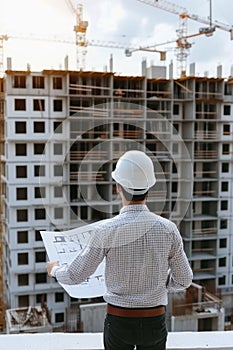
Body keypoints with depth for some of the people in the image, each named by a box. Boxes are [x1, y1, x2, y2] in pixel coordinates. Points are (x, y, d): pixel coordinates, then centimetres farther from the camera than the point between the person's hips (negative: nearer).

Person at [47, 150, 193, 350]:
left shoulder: (106, 230, -18)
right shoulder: (168, 229, -13)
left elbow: (76, 276, -8)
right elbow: (184, 280, -2)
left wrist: (54, 270, 14)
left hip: (118, 321, -1)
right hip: (154, 323, 1)